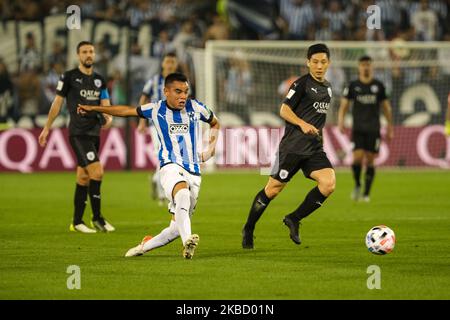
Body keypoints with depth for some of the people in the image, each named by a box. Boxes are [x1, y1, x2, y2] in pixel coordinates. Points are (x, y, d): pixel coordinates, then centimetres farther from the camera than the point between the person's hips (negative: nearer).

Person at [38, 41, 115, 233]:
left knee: (83, 178, 9)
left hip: (94, 133, 6)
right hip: (78, 133, -6)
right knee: (97, 172, -18)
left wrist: (108, 117, -14)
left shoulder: (99, 80, 13)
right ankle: (97, 218, -9)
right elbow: (57, 103, 4)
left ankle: (77, 222, 16)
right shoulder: (69, 77, -2)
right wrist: (47, 128, 6)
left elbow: (105, 105, 8)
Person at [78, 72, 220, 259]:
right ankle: (187, 241, -55)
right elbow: (127, 111, 18)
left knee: (177, 227, -1)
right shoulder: (156, 110, 3)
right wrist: (93, 109, 19)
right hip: (171, 166, -3)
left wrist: (211, 148, 10)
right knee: (182, 193, -39)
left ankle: (146, 245, 24)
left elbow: (215, 123, 25)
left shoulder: (196, 108, 5)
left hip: (194, 172, 3)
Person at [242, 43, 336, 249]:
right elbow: (284, 110, -11)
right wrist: (303, 124, -24)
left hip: (314, 147, 6)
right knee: (273, 189, -1)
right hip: (292, 146, -6)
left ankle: (294, 220, -1)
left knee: (329, 184, -15)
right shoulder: (302, 83, -7)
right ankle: (248, 229, 18)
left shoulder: (327, 87, 16)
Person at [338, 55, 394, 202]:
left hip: (373, 129, 1)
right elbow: (344, 105, 5)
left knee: (370, 161, -1)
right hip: (357, 129, -1)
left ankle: (366, 193, 9)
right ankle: (357, 185, 14)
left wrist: (390, 128, 10)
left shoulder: (379, 86, 5)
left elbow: (386, 107, 11)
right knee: (357, 158, -12)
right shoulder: (353, 86, 4)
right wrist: (340, 121, -12)